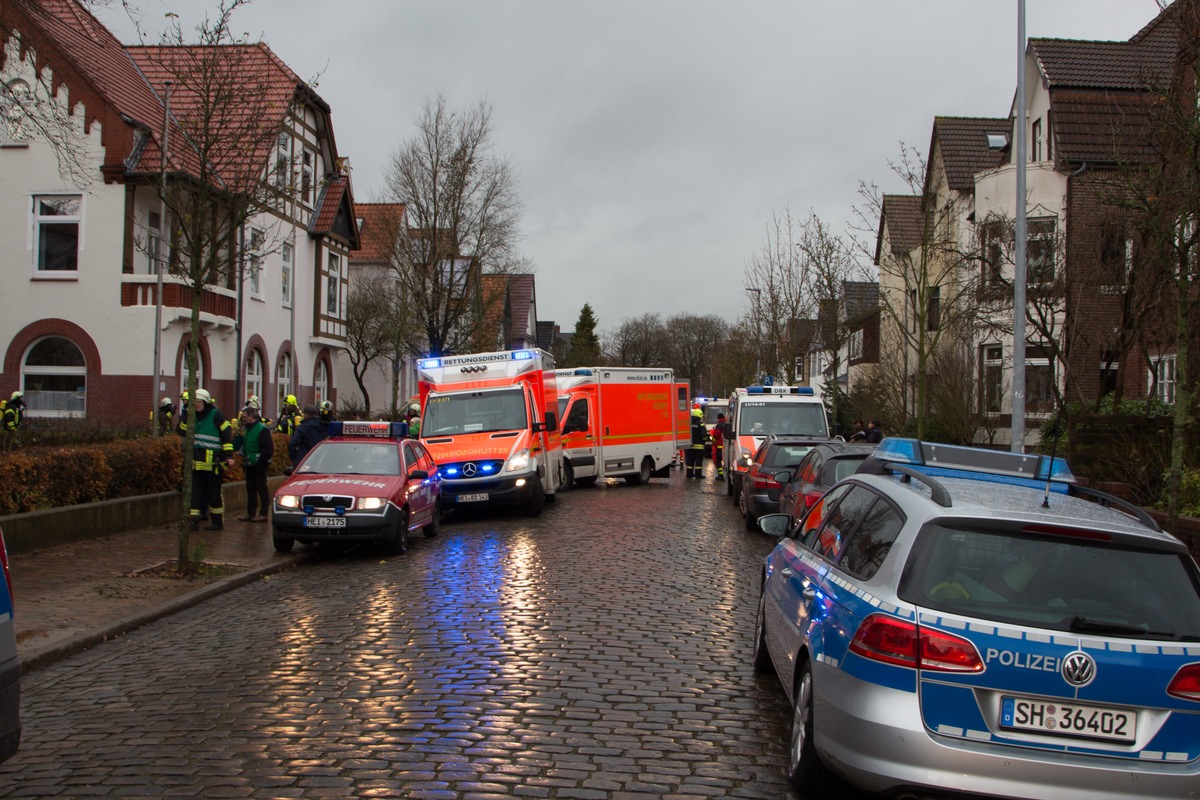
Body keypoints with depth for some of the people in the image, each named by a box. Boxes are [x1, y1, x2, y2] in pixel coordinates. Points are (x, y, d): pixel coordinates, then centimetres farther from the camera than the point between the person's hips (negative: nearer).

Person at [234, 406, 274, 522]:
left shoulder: (262, 430, -12)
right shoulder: (247, 429, 14)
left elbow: (268, 449, -16)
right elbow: (237, 446, 15)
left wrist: (259, 460, -17)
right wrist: (239, 436, -1)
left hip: (259, 465, -8)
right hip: (249, 465, 8)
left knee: (261, 488, -2)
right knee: (250, 489, 11)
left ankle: (264, 514, 2)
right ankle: (250, 513, 17)